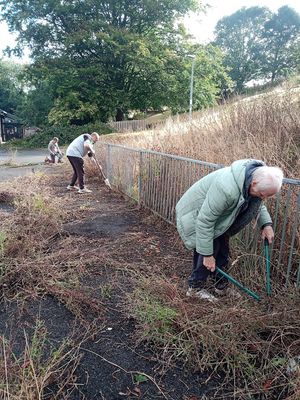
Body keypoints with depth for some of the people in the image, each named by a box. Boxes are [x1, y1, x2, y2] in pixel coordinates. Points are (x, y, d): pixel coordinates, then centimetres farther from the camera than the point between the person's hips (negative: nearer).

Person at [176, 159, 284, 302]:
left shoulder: (256, 176, -15)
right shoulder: (227, 188, -43)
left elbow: (257, 203, 8)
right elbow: (205, 221, -35)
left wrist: (266, 224, -9)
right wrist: (207, 254, -28)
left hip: (216, 213, 8)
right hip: (194, 214, -8)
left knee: (222, 248, 7)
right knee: (212, 247, -12)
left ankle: (221, 286, 23)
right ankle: (195, 288, 5)